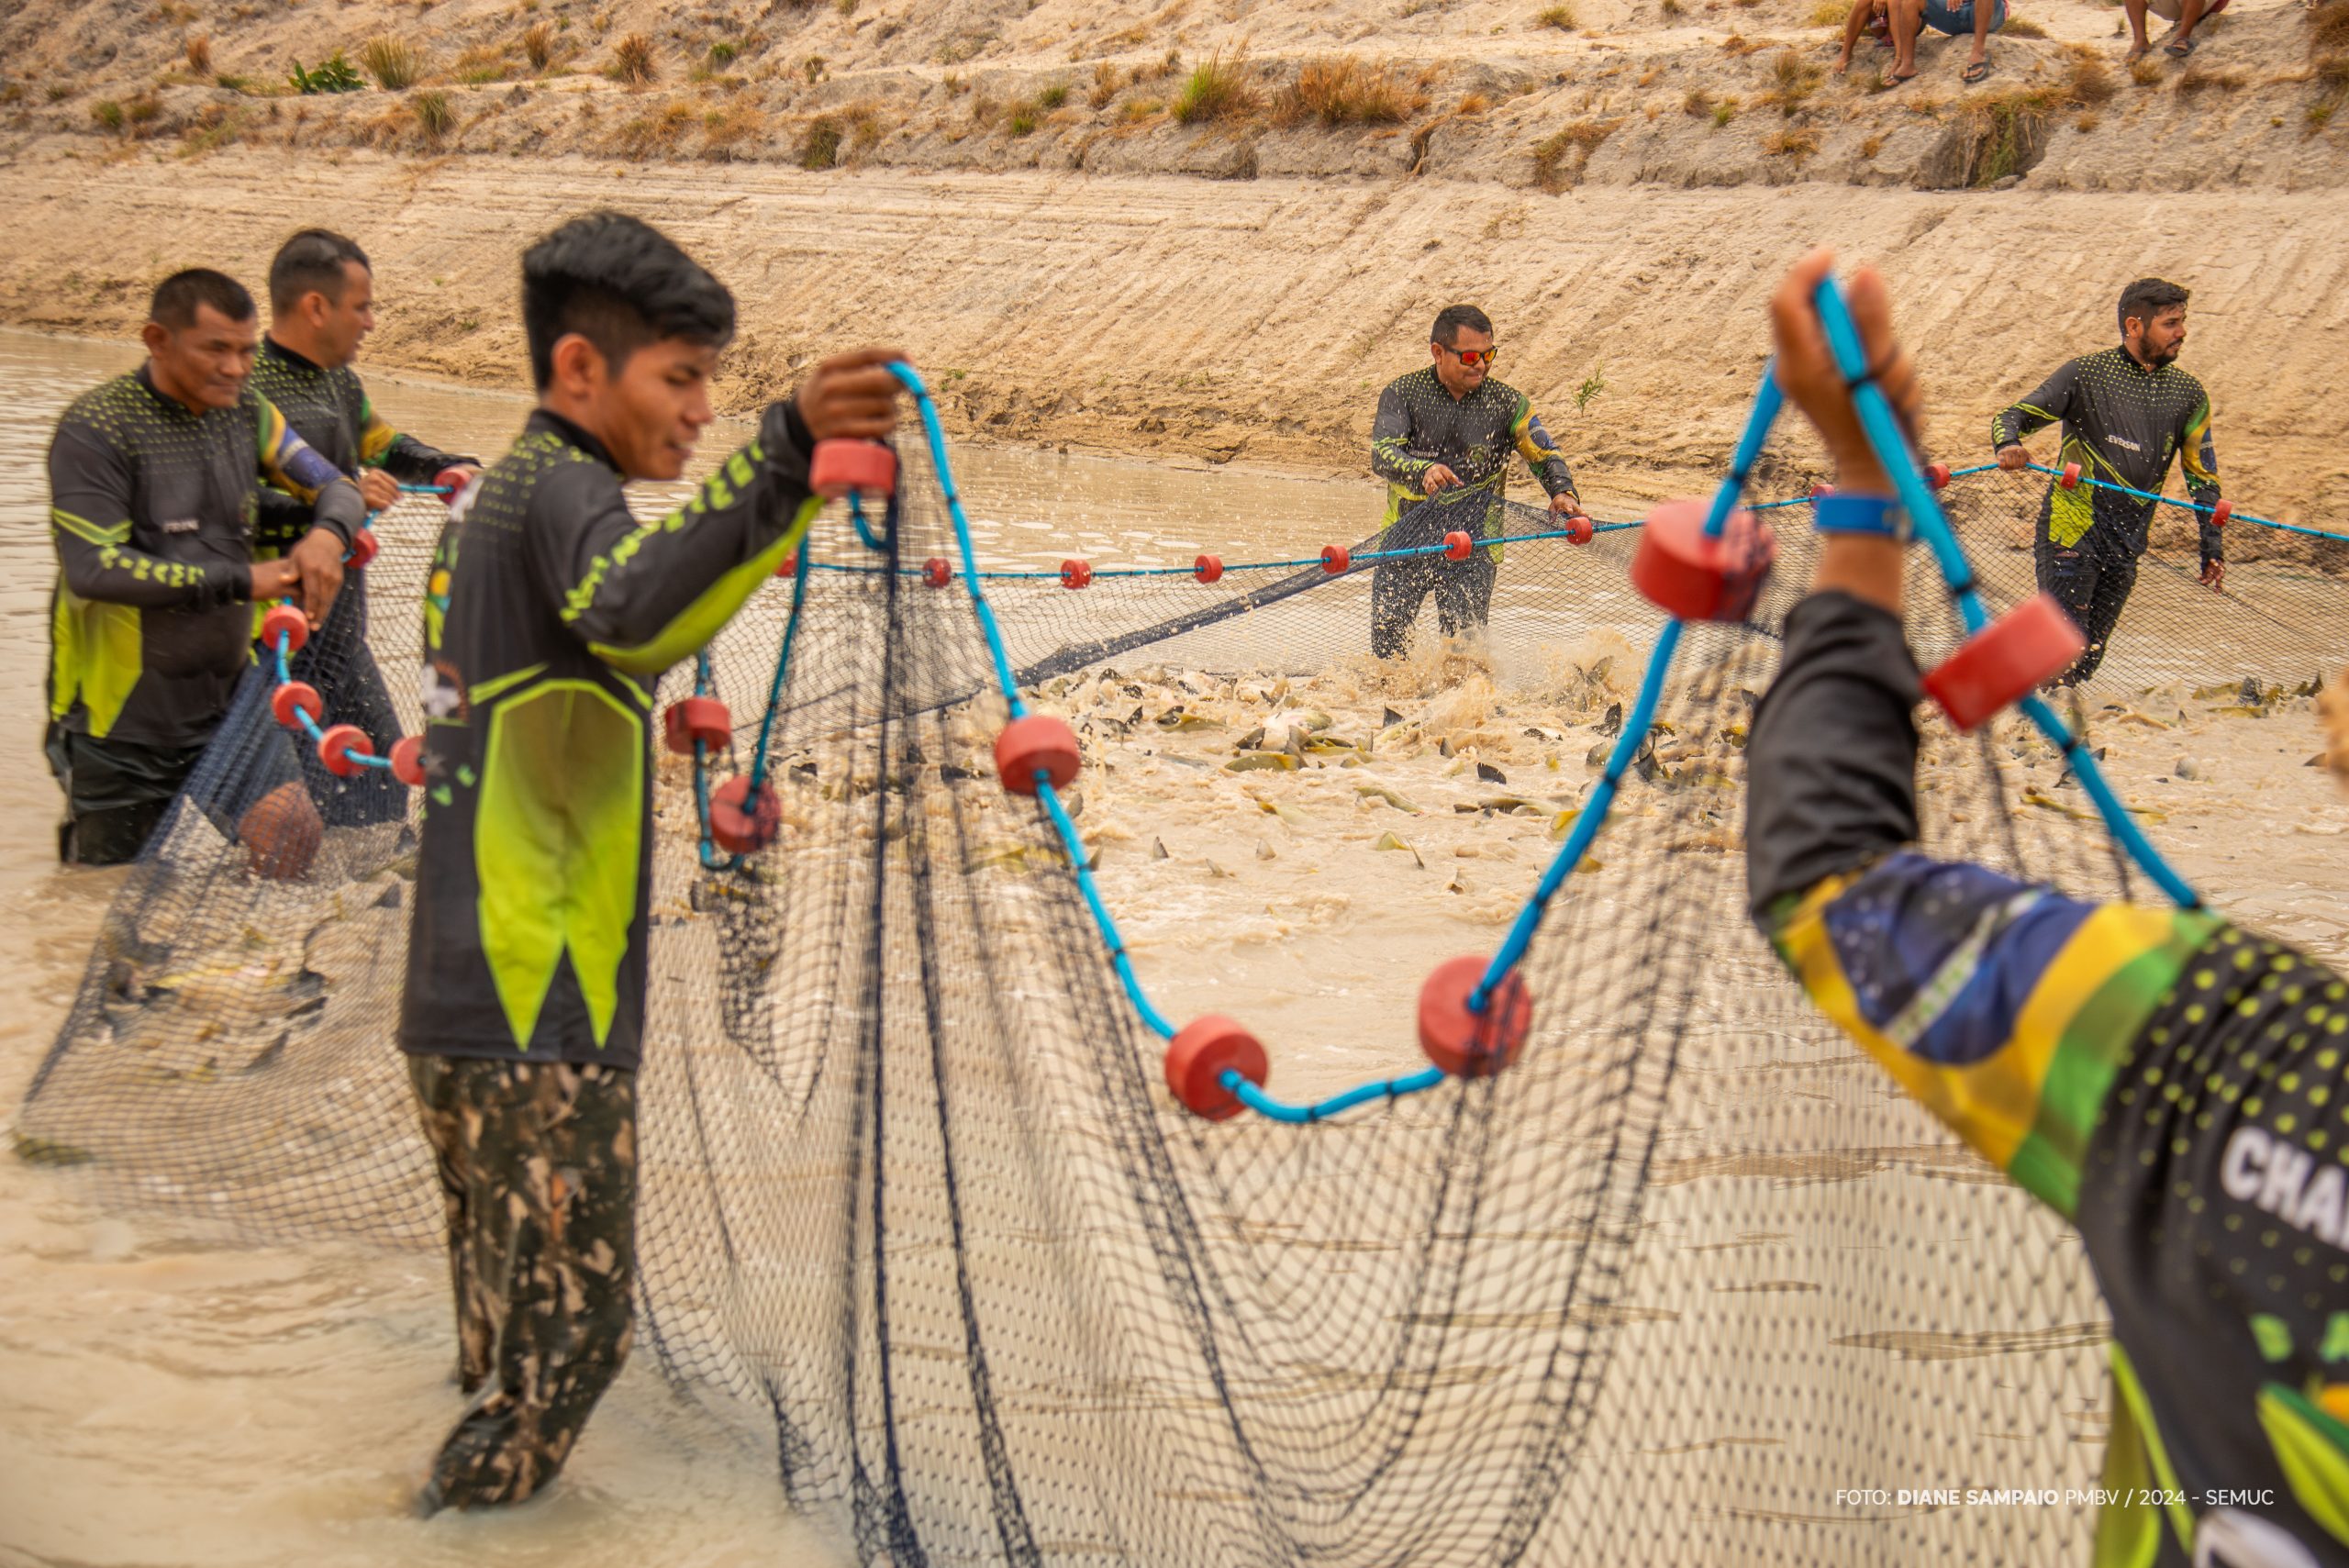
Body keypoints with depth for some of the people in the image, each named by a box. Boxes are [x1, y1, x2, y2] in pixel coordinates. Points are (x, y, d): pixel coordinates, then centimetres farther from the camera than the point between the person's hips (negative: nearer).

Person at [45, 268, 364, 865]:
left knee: (294, 838, -6)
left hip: (225, 698, 5)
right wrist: (240, 581, -22)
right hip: (121, 721, -5)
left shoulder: (245, 412, 5)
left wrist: (328, 533, -19)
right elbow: (93, 569, -23)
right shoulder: (95, 429, -15)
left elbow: (336, 487, 7)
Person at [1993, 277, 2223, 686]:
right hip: (2069, 535, -5)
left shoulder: (2187, 393, 10)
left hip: (2125, 549, 5)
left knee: (2088, 661, 3)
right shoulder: (2086, 374, -4)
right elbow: (2012, 416, -6)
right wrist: (2008, 444, -30)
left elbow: (2201, 474, 16)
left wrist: (2212, 548, 10)